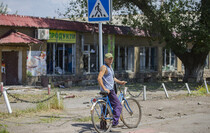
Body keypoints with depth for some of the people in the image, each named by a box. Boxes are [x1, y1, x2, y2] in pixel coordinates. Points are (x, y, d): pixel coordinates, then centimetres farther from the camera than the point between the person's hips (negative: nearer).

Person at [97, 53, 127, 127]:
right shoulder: (104, 67, -13)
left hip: (110, 90, 10)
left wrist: (120, 82, 20)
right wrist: (104, 88, -28)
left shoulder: (110, 67, 18)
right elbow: (99, 78, -24)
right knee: (118, 106, -11)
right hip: (108, 90, -10)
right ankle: (115, 123, -11)